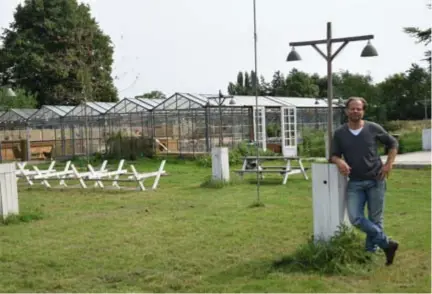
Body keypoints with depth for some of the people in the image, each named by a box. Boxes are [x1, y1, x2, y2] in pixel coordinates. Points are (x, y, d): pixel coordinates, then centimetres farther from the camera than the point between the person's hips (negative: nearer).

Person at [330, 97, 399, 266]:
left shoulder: (374, 128, -3)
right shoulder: (339, 133, 1)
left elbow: (393, 144, 10)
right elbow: (333, 155, 4)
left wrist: (388, 164, -2)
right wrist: (340, 162, -19)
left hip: (376, 181, -1)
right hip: (355, 183, 1)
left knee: (375, 219, 5)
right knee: (355, 218, -12)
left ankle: (370, 253, 20)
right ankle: (387, 243, 1)